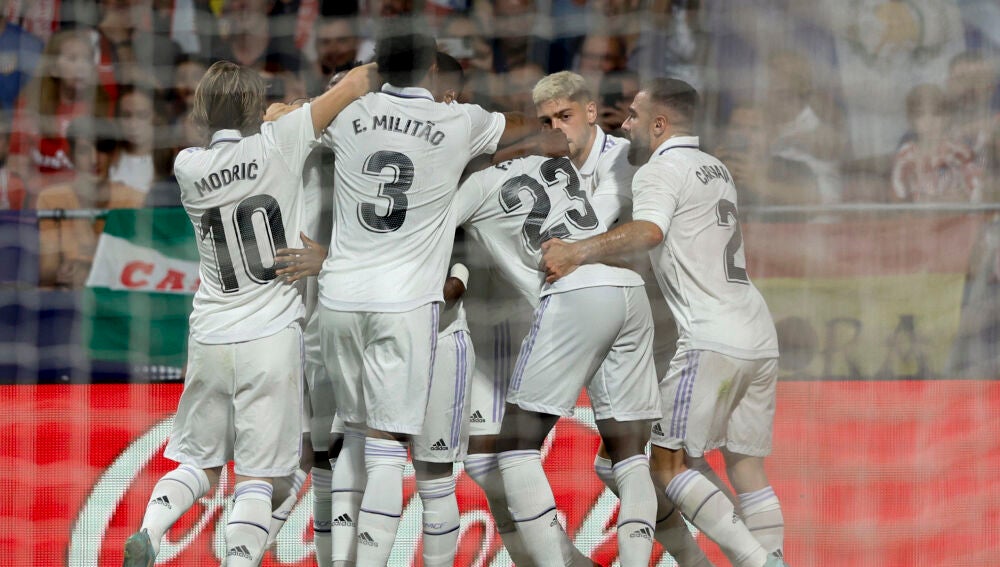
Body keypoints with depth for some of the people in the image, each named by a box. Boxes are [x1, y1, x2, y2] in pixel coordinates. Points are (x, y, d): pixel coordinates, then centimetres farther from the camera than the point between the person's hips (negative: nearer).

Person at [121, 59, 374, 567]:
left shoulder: (188, 167, -1)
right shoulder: (276, 146, -9)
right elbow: (355, 85, -5)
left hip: (210, 337, 3)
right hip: (271, 336, -3)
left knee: (200, 463, 15)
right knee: (256, 477, -1)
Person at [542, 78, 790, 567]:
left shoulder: (659, 172, -4)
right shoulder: (715, 170, 22)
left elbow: (649, 232, -26)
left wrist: (578, 253, -30)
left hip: (712, 339, -8)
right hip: (759, 338, 8)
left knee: (670, 463, -5)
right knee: (746, 468, 9)